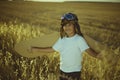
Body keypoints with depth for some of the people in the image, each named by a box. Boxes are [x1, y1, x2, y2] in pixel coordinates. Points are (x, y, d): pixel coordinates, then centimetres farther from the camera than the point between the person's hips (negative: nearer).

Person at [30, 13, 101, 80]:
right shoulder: (61, 40, 0)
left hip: (75, 70, -5)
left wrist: (96, 55, -48)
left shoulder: (79, 39, -16)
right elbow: (52, 49, 9)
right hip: (63, 70, 5)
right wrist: (36, 49, 11)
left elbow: (88, 50, -26)